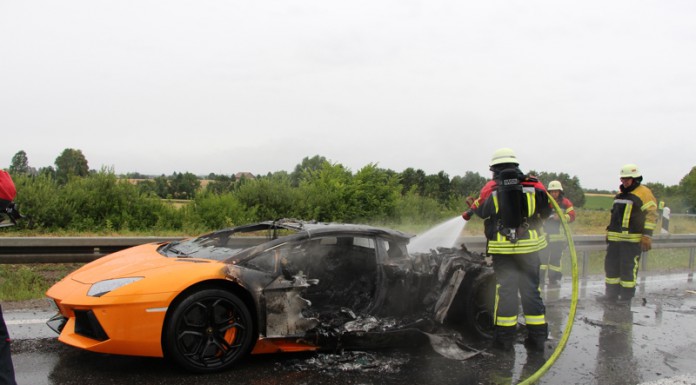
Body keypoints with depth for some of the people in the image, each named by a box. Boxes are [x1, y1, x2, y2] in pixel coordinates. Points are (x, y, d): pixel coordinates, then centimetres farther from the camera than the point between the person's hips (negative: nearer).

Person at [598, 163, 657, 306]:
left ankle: (627, 297, 7)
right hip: (615, 238, 8)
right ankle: (611, 294, 18)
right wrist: (609, 232, 26)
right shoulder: (620, 194, 18)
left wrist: (647, 236, -16)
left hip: (633, 239, -8)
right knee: (611, 265, 9)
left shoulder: (644, 193, -6)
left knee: (629, 268, -3)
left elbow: (651, 215, -10)